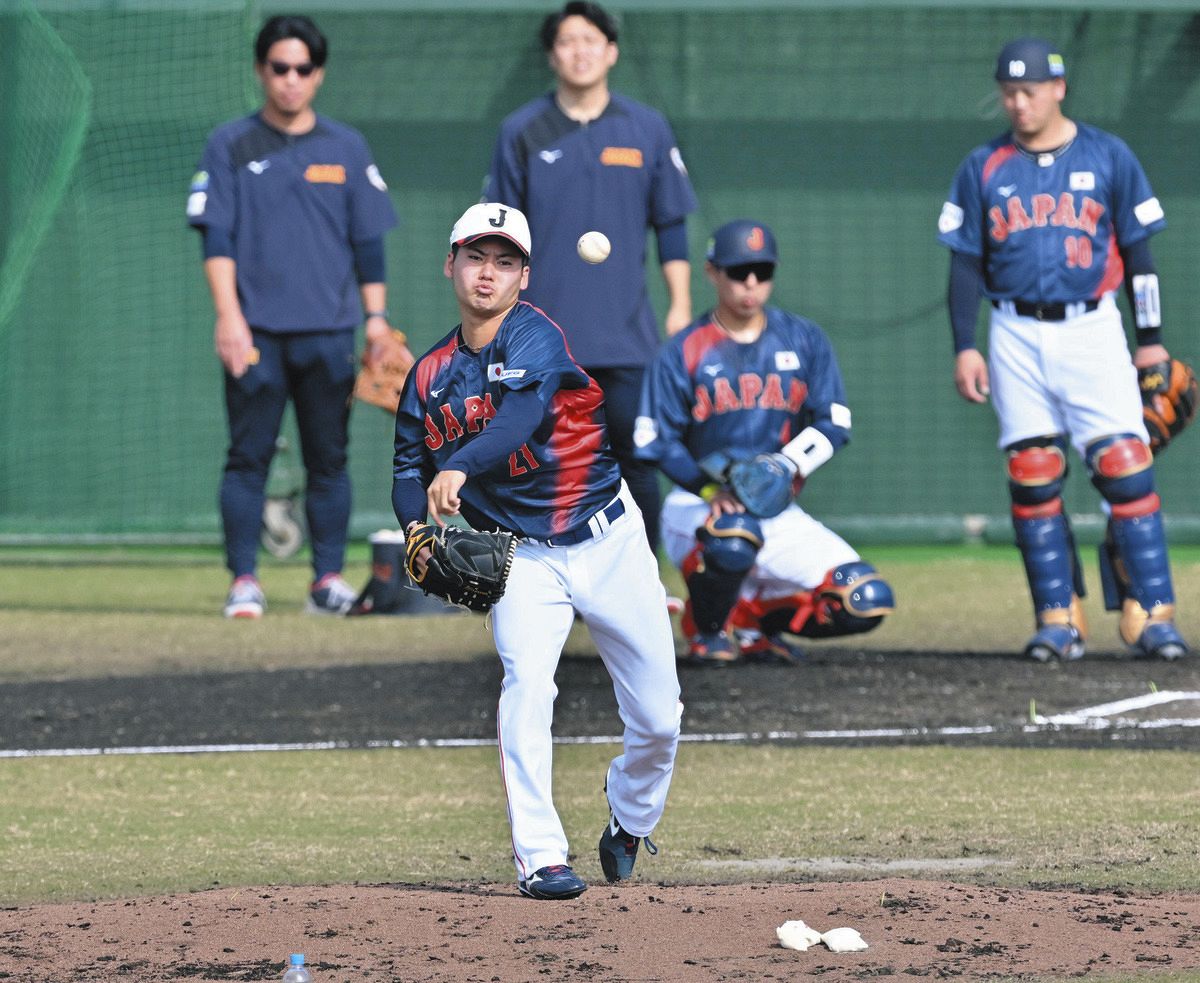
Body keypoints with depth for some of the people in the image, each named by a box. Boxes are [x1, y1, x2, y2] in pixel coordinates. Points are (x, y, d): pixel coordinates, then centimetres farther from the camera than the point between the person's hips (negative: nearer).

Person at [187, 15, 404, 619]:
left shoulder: (346, 149, 12)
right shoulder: (230, 147, 7)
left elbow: (368, 240, 13)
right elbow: (216, 239, 1)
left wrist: (377, 317, 5)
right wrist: (228, 314, -11)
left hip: (328, 331, 2)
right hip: (255, 332, -2)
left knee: (329, 456, 2)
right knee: (248, 455, -5)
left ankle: (328, 579, 6)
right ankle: (243, 582, -4)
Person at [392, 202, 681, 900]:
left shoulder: (536, 336, -13)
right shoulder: (430, 375, 4)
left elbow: (521, 416, -32)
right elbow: (410, 466, 9)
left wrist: (459, 468, -50)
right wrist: (418, 530, -14)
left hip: (609, 543, -2)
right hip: (522, 557, 2)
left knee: (658, 718, 3)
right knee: (526, 684, -24)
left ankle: (630, 822, 33)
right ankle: (539, 859, -23)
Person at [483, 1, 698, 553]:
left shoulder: (647, 130, 7)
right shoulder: (522, 133, 5)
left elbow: (671, 226, 10)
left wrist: (680, 307, 4)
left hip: (626, 335, 0)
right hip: (544, 336, 0)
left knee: (634, 456, -1)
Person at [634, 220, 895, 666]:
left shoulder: (804, 340, 6)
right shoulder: (684, 352, -2)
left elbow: (834, 425, 2)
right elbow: (656, 441, -7)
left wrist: (784, 466, -18)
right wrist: (711, 491, -23)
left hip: (776, 511, 4)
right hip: (697, 507, -4)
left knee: (867, 602, -14)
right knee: (734, 533, -42)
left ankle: (753, 617, 10)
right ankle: (706, 630, -10)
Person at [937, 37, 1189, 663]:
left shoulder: (1108, 158, 4)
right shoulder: (983, 169, 7)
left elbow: (1137, 253, 7)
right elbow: (966, 263, 8)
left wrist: (1151, 340, 3)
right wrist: (964, 346, 0)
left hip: (1092, 330, -2)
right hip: (1017, 337, 2)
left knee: (1125, 465, -11)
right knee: (1031, 472, -2)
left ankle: (1152, 613, -10)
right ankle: (1057, 619, 3)